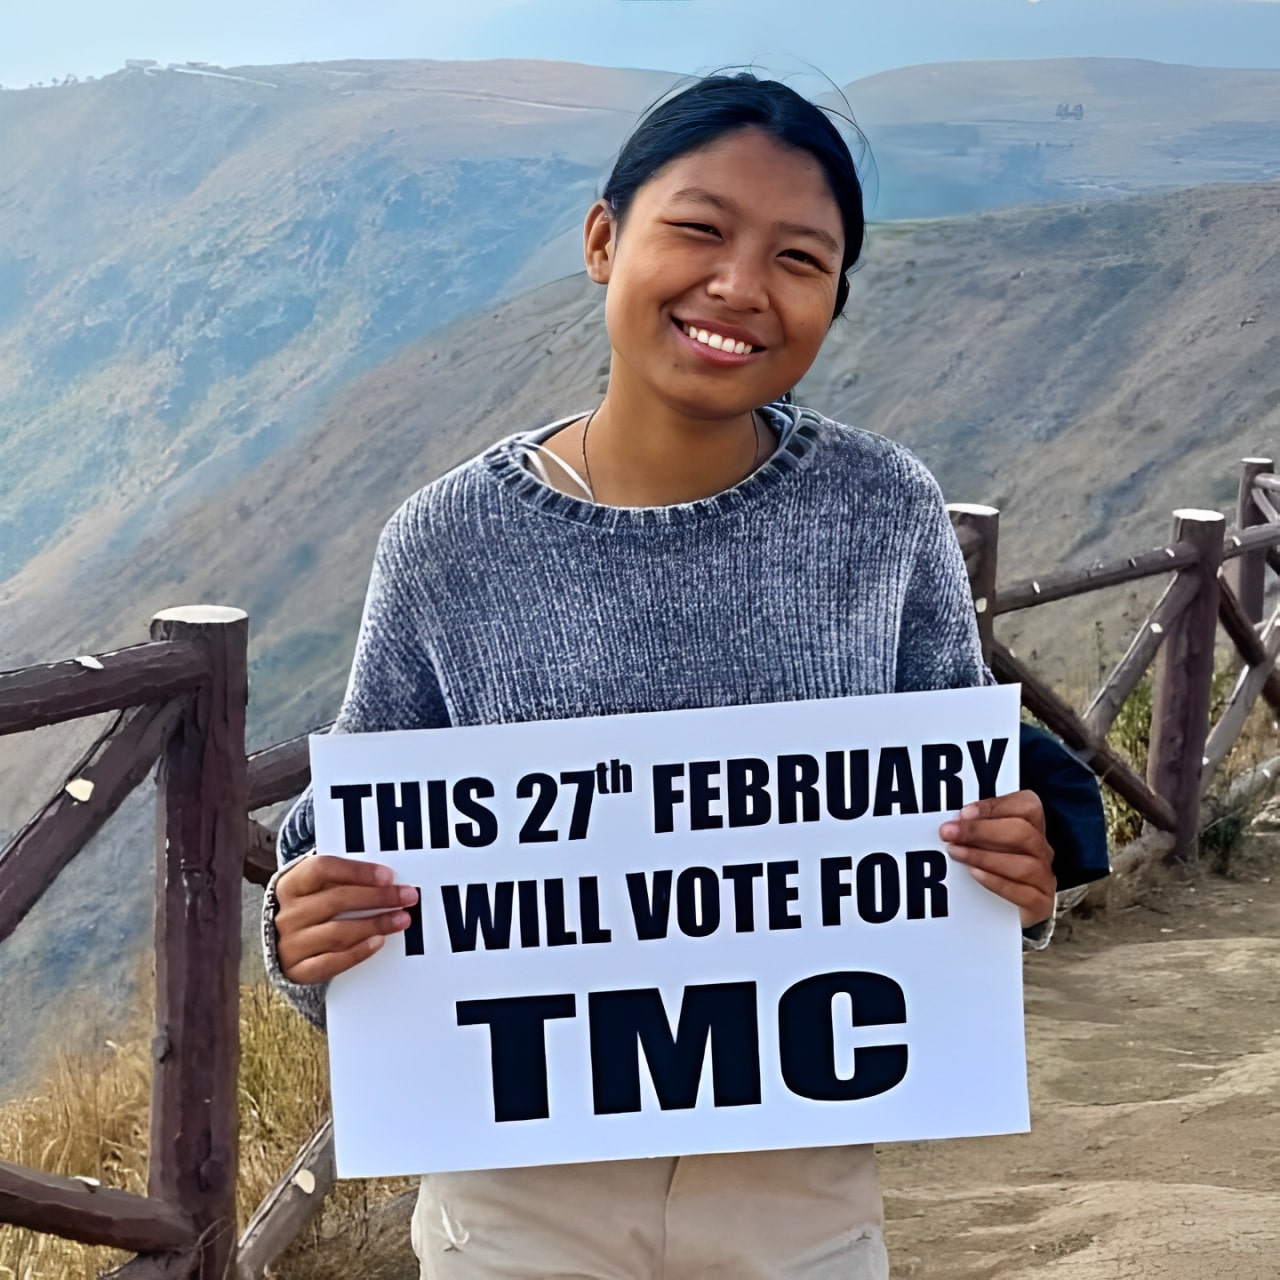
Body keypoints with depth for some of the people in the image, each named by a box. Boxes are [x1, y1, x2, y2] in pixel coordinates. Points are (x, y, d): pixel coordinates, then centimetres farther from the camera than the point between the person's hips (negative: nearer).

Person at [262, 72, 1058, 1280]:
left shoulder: (885, 512, -9)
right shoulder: (448, 543, -11)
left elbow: (964, 809, 2)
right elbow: (352, 849, -2)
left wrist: (1015, 878, -18)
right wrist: (309, 934, -22)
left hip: (800, 1182, 1)